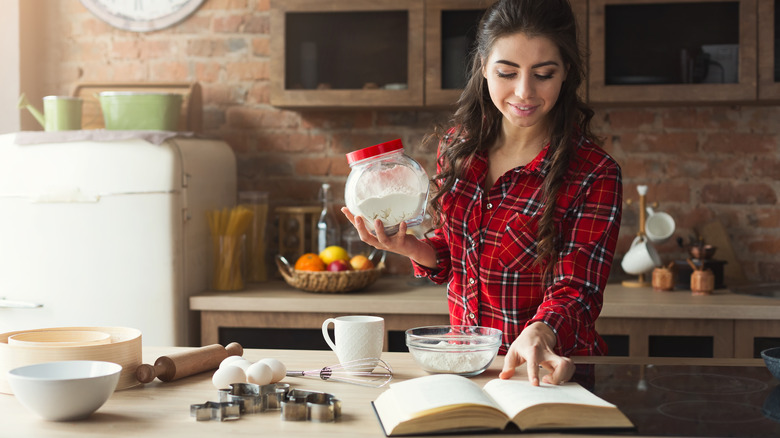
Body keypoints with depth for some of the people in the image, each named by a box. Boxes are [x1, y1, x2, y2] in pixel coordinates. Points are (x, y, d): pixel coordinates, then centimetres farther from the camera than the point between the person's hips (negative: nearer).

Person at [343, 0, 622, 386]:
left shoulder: (595, 176, -11)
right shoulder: (459, 145, 3)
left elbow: (576, 290, -13)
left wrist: (539, 333, -34)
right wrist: (411, 248, -7)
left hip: (547, 372, -4)